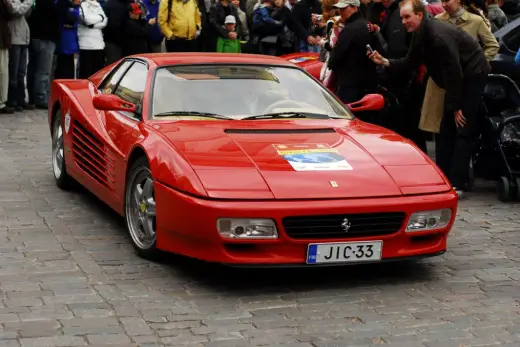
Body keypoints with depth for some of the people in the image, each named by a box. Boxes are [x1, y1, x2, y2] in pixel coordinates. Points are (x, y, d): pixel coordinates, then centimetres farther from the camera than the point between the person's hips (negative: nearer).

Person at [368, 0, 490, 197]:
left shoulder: (438, 35, -26)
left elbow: (453, 70, -25)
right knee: (447, 129, 9)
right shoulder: (420, 35, 3)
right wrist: (385, 62, -6)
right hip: (459, 79, 10)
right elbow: (410, 62, 9)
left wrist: (456, 106, -20)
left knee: (464, 131, -10)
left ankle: (456, 185, -11)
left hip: (473, 76, -10)